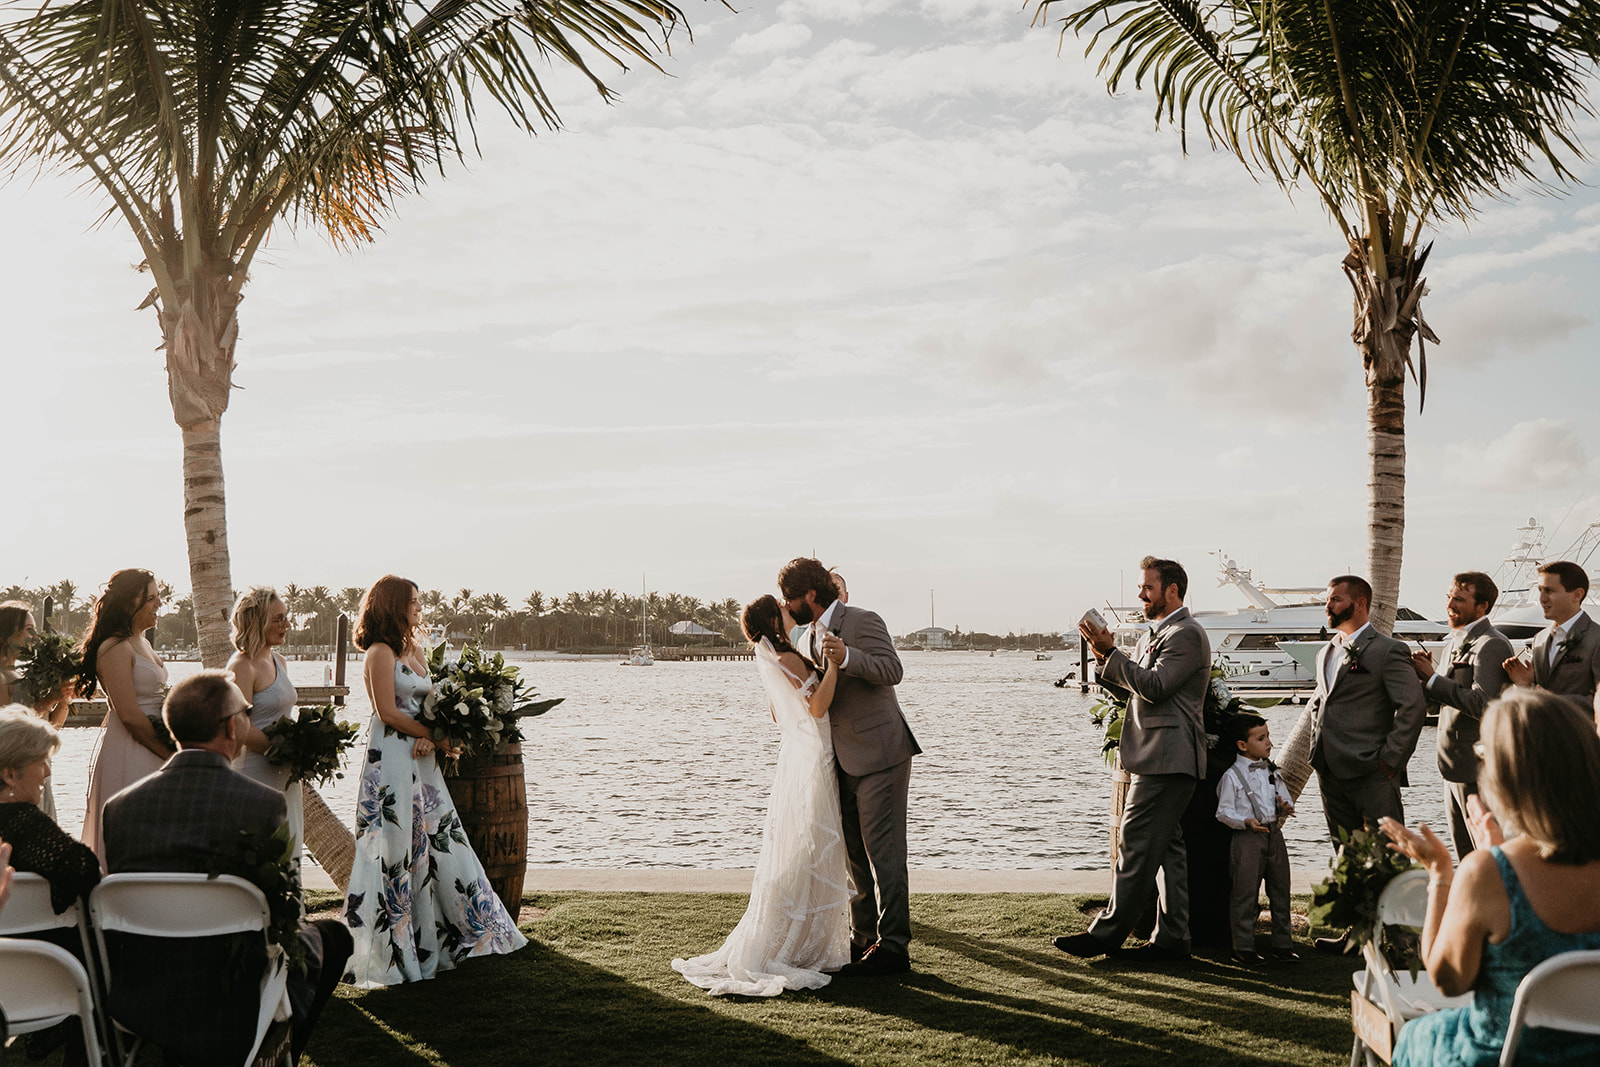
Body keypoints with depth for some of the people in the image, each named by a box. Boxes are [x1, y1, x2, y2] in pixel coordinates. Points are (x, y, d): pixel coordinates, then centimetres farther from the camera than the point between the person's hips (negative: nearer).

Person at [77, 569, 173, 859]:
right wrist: (172, 755, -13)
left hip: (153, 751, 9)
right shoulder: (114, 648, -14)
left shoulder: (143, 644, 16)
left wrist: (173, 751, 9)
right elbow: (129, 715, -20)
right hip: (127, 756, -9)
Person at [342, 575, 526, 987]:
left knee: (438, 843, 11)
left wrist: (432, 738, -7)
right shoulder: (380, 652, -10)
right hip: (392, 758, -9)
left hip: (421, 760, 9)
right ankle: (389, 949, 5)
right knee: (394, 850, -4)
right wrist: (438, 737, -12)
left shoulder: (414, 651, 16)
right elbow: (388, 713, -15)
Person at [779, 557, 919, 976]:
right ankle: (863, 940, 25)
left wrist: (847, 657, -40)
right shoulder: (807, 640, 15)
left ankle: (893, 947, -2)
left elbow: (892, 670, -25)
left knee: (882, 852, -7)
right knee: (855, 853, 14)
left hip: (880, 756, -9)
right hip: (845, 762, 9)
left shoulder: (863, 622, -11)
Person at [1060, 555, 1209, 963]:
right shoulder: (1155, 634, 21)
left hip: (1167, 760, -10)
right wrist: (1105, 659, 3)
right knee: (1167, 848, 10)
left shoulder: (1186, 635, -11)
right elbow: (1132, 689, 20)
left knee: (1137, 843, -8)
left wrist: (1111, 651, -17)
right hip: (1159, 758, 10)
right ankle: (1172, 939, 13)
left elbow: (1154, 687, -19)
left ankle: (1107, 933, -4)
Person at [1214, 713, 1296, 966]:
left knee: (1280, 890, 11)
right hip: (1247, 838, -6)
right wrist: (1246, 821, -24)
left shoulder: (1272, 771, 11)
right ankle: (1243, 947, 6)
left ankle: (1282, 943, 21)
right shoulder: (1232, 776, -7)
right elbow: (1223, 812, -9)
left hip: (1274, 834, 6)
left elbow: (1285, 797, 16)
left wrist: (1286, 806, -7)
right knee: (1246, 893, -2)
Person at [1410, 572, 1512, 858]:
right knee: (1466, 858, 14)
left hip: (1478, 770, -10)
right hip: (1455, 769, 10)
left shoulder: (1490, 645, -15)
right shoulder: (1459, 642, 16)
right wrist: (1427, 675, 1)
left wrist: (1432, 679, -19)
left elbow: (1482, 705, -26)